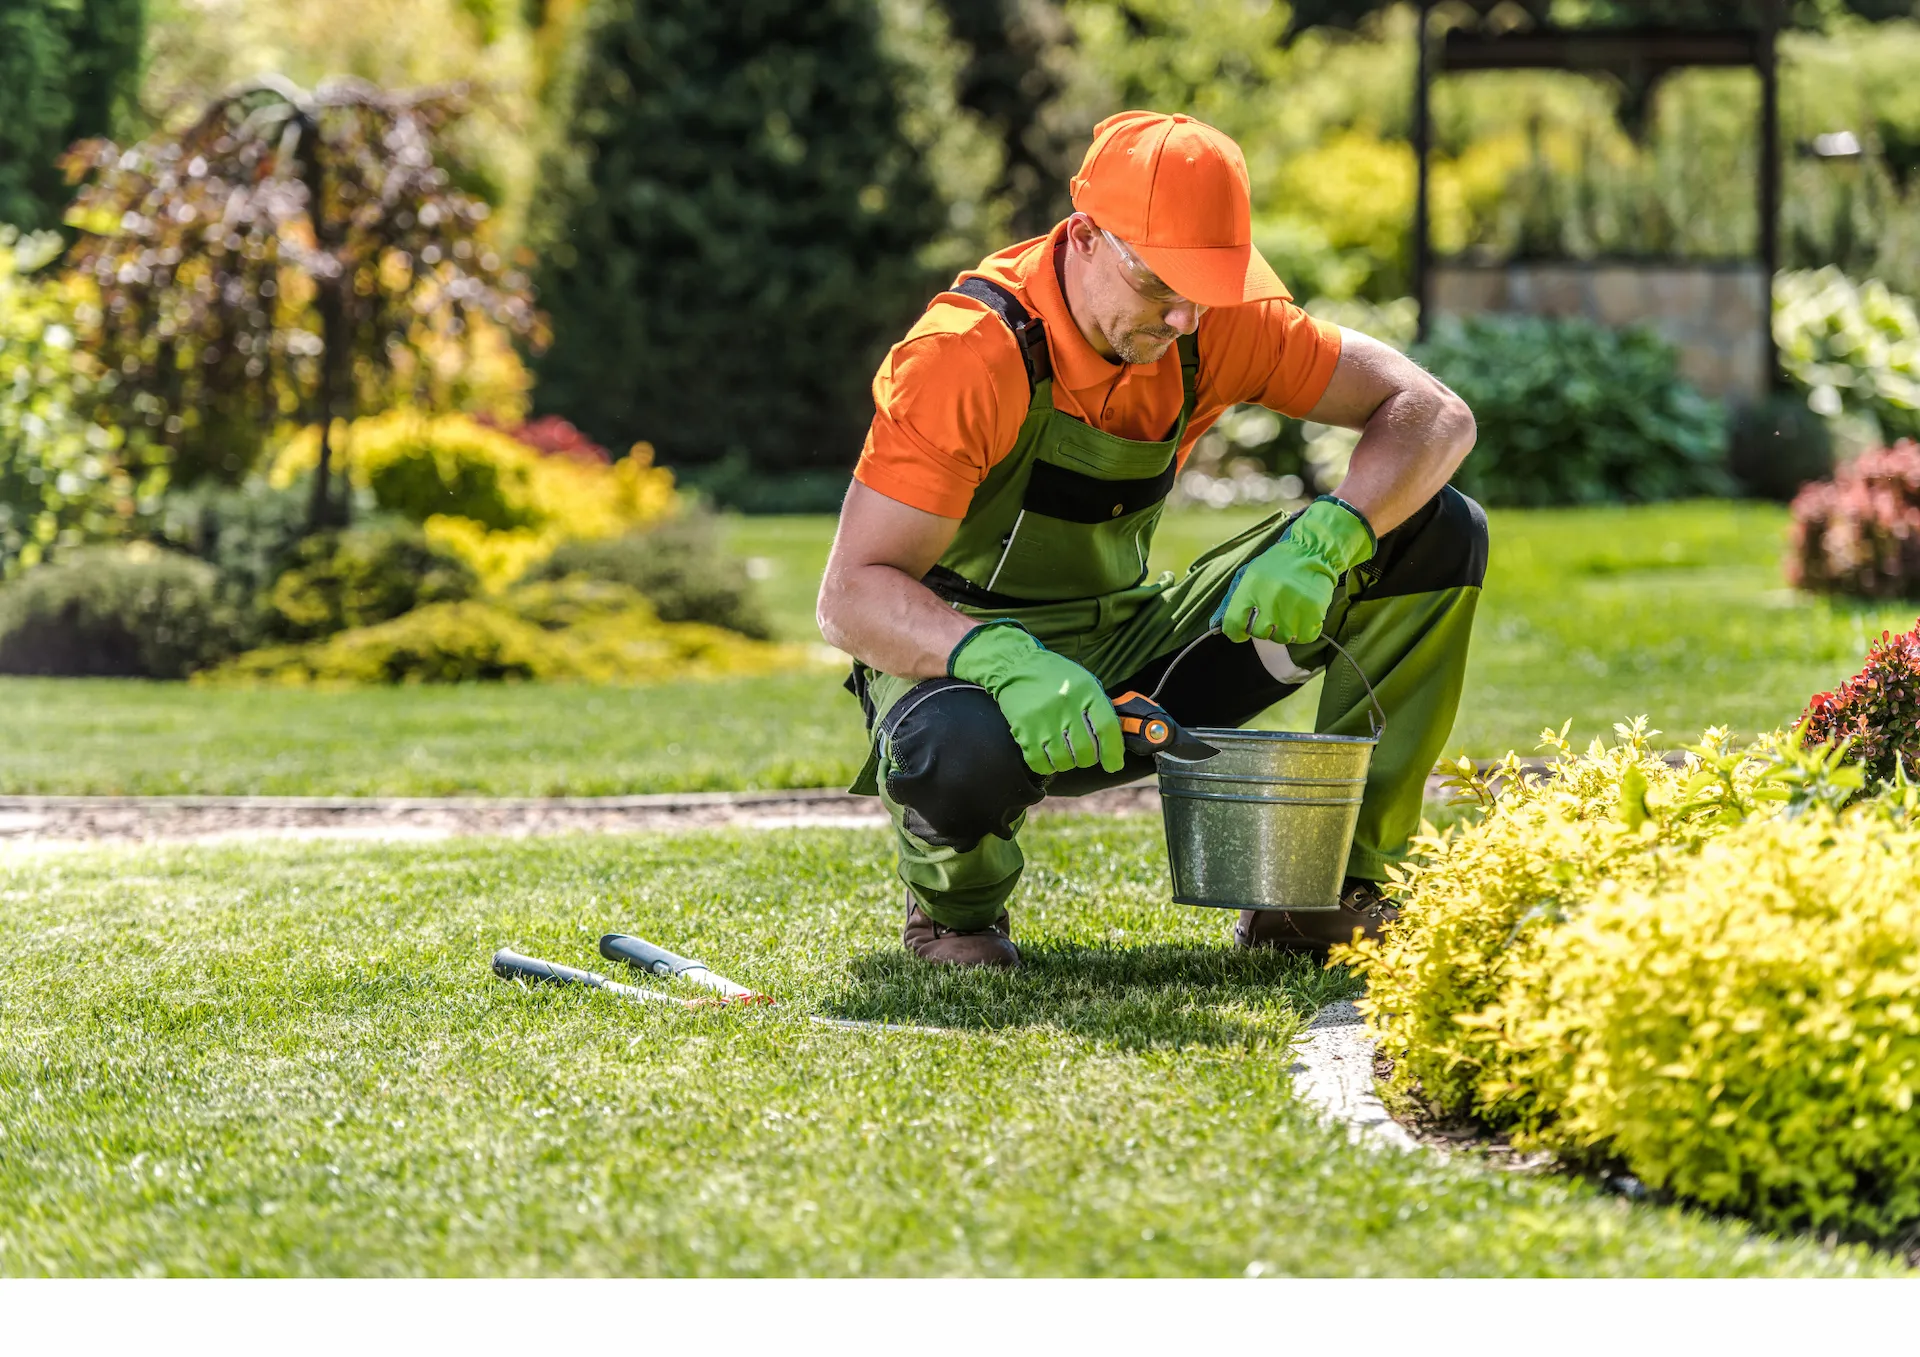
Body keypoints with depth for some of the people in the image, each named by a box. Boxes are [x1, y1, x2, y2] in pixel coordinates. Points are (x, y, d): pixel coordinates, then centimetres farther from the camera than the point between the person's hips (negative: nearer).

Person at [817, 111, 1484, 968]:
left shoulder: (1216, 321, -10)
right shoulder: (970, 356, -26)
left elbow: (1434, 415, -9)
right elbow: (849, 596, -29)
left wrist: (1323, 542, -29)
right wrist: (1007, 664, -48)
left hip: (1130, 658, 6)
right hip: (963, 660, -5)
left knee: (1440, 533, -8)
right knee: (960, 754, -46)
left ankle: (1325, 890, -4)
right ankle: (954, 911, -6)